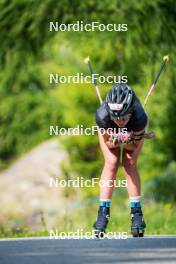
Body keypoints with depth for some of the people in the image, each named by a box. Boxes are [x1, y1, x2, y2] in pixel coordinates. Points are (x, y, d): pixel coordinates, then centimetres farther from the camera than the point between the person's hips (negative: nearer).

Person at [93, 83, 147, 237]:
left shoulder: (140, 118, -43)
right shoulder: (102, 116, -42)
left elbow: (135, 146, -26)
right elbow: (108, 142, -23)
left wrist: (124, 142, -47)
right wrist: (115, 142, -45)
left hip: (133, 132, 0)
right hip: (109, 132, 0)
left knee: (130, 164, -15)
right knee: (111, 163, -15)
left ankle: (136, 212, -10)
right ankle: (103, 212, -12)